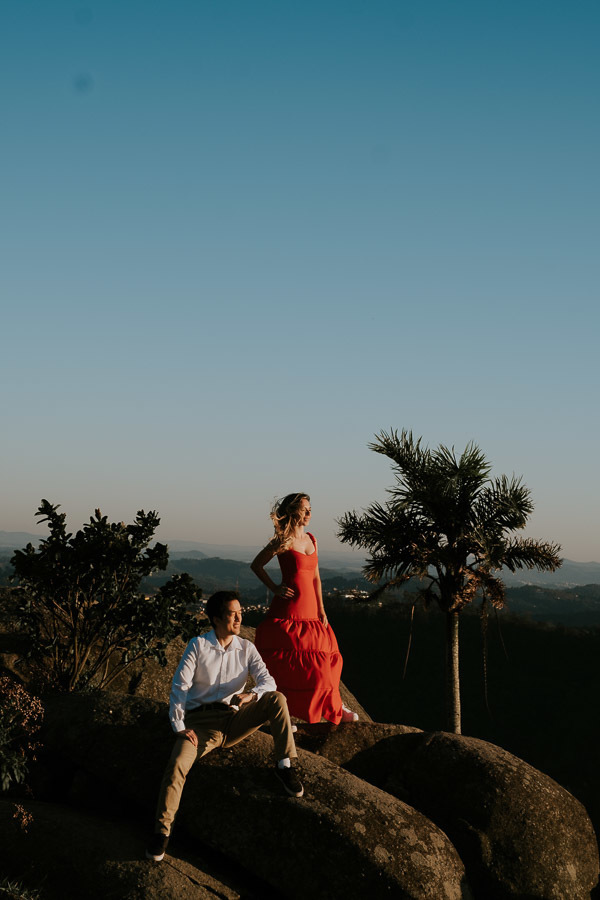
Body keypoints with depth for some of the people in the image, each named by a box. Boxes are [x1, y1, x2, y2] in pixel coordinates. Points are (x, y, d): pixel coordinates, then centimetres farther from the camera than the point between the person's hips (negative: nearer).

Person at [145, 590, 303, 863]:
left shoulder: (246, 649, 7)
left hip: (234, 720, 2)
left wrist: (252, 695, -29)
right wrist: (179, 726, -15)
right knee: (177, 765, -29)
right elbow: (180, 686, -4)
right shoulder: (198, 646, -1)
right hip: (201, 721, -2)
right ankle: (162, 830, -18)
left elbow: (267, 680, -4)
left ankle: (285, 765, -16)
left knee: (276, 698, -22)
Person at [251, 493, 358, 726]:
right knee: (285, 663, -1)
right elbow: (256, 565, 1)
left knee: (319, 663, 11)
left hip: (310, 611, 6)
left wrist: (321, 610, 13)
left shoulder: (311, 539, 12)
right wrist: (274, 588, -4)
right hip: (288, 611, -6)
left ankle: (335, 709, 22)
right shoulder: (284, 541, -8)